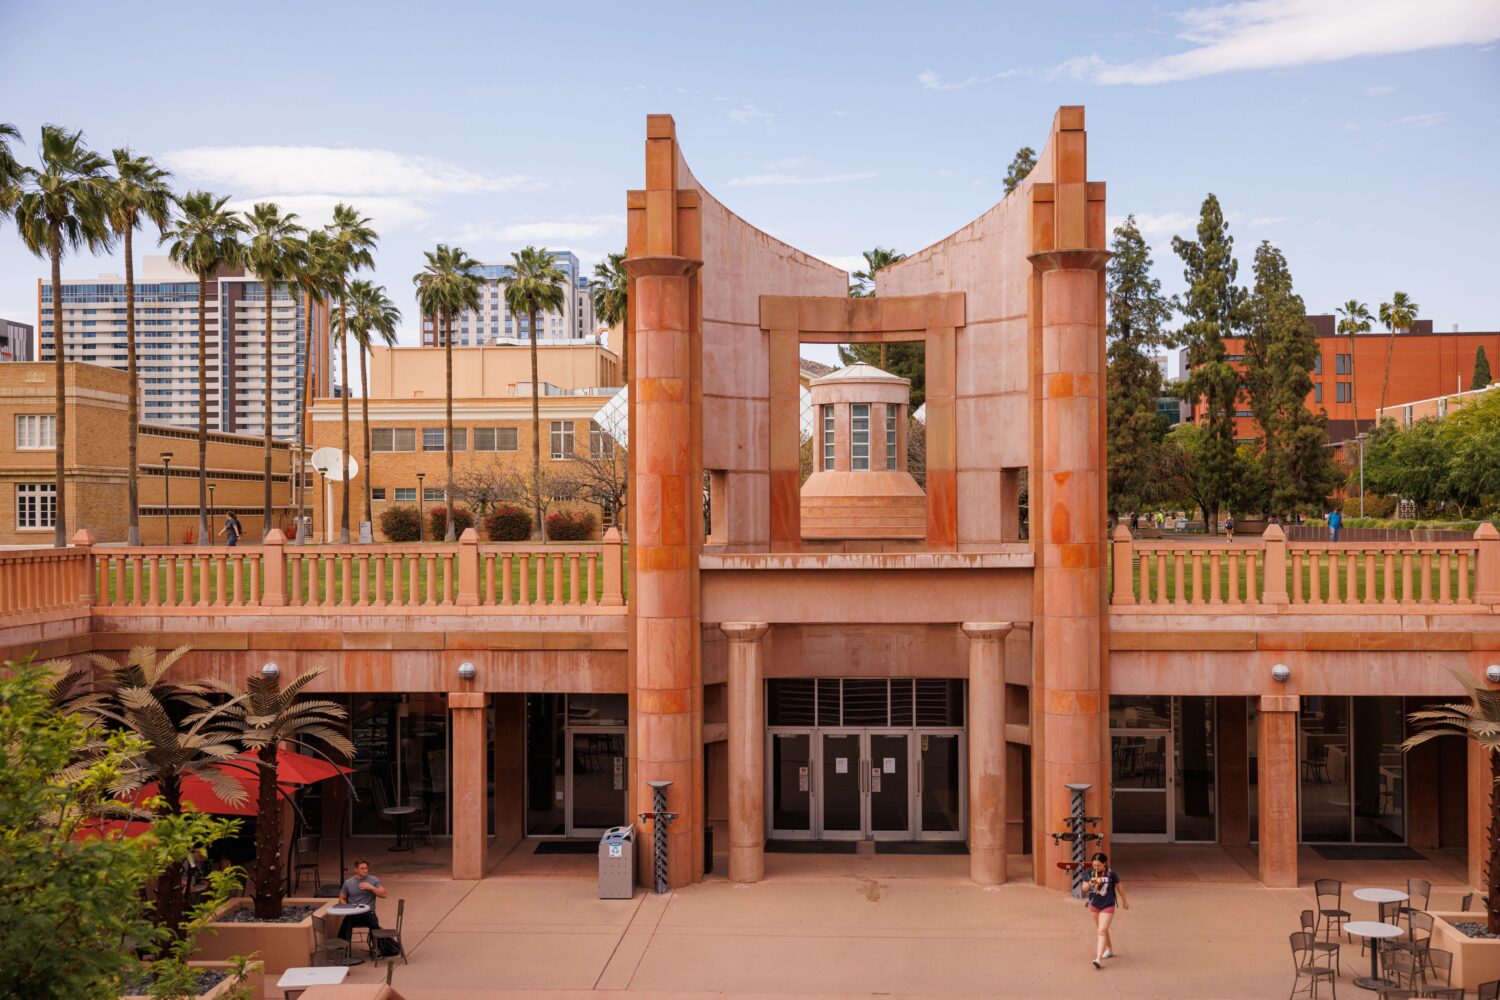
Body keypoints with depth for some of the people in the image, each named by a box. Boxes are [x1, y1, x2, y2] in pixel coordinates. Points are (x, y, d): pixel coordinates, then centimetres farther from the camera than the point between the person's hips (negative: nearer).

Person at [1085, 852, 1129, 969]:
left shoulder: (1111, 873, -12)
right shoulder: (1091, 873, -5)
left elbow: (1119, 887, 3)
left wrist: (1124, 901, 14)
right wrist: (1089, 884, -29)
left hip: (1108, 906, -5)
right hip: (1094, 905, 5)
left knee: (1102, 931, -16)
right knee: (1101, 930, 21)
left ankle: (1098, 959, -23)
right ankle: (1109, 950, 45)